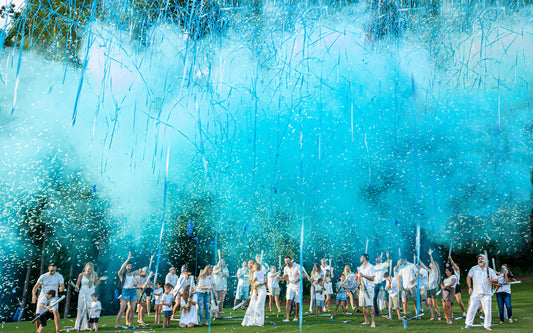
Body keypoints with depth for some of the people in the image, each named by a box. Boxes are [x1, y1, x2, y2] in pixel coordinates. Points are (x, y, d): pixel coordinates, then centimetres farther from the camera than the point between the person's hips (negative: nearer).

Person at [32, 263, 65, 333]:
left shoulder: (59, 276, -3)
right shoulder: (43, 276, -3)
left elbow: (63, 287, -6)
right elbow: (36, 286, -7)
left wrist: (62, 288, -32)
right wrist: (34, 295, -26)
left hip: (53, 297, -2)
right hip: (42, 297, 2)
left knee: (55, 311, -22)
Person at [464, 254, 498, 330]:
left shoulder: (491, 270, 10)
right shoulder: (474, 268, 8)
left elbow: (496, 280, 6)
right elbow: (468, 277, 7)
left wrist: (491, 280, -16)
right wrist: (470, 287, -3)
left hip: (487, 294, 1)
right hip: (475, 293, -1)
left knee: (488, 311, 0)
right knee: (471, 309, -3)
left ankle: (487, 325, 13)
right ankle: (468, 324, 5)